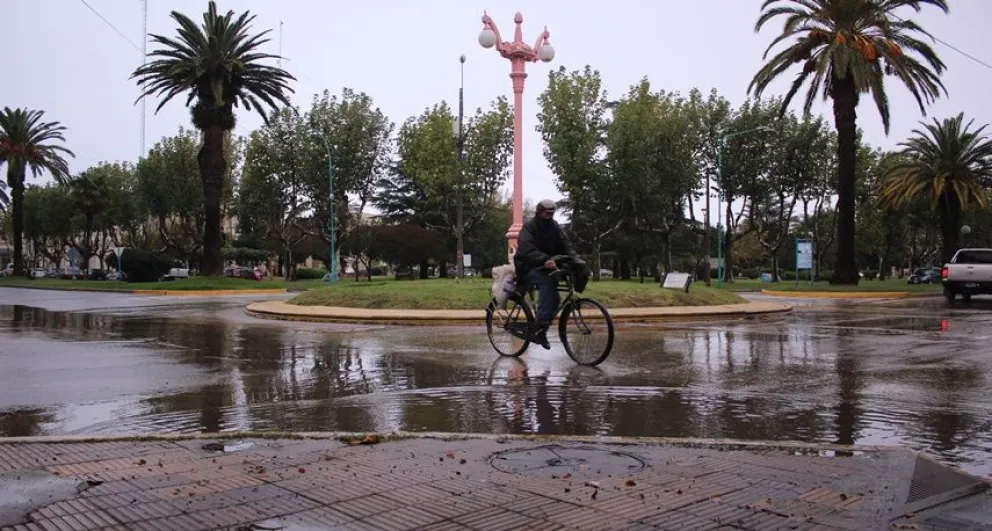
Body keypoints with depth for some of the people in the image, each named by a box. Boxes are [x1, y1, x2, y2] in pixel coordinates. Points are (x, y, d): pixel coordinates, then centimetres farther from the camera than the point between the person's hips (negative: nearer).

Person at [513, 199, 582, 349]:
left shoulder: (554, 227, 7)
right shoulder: (529, 227, -13)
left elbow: (566, 245, -3)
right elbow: (527, 250, -29)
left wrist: (576, 259, -23)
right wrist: (545, 260, -46)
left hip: (545, 267, 6)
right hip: (528, 268, -6)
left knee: (553, 297, -13)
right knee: (547, 283, -33)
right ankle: (541, 327, -36)